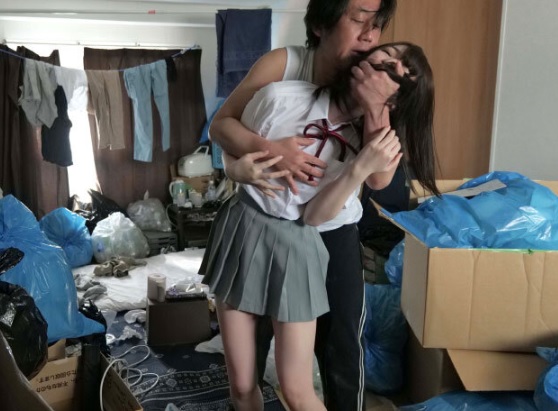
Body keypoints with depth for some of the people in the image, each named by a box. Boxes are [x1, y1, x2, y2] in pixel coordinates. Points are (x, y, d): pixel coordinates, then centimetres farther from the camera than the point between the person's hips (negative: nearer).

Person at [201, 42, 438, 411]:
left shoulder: (368, 144, -7)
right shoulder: (282, 97, -12)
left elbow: (314, 216, -11)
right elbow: (232, 160, 1)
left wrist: (360, 170, -25)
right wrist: (244, 168, -22)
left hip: (295, 248, 0)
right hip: (241, 230, 1)